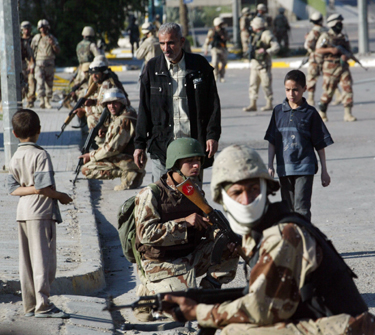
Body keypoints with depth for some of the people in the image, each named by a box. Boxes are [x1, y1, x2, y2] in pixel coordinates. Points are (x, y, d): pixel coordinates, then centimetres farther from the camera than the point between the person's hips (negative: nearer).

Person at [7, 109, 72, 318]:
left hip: (23, 212, 8)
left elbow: (13, 189, 3)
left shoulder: (15, 158, 10)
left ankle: (30, 305, 11)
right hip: (42, 211, -7)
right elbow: (44, 186, -19)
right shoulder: (40, 155, -12)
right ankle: (42, 304, -9)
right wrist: (60, 196, -5)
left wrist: (29, 188, -4)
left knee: (27, 260, 8)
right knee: (44, 258, -6)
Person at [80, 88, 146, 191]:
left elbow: (113, 148, -20)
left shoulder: (124, 121, -20)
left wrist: (92, 155, -7)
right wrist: (106, 131, 6)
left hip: (130, 162, -11)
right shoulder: (115, 117, 13)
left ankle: (128, 174, -14)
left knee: (86, 170, -14)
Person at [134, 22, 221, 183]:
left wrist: (212, 135, -2)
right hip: (162, 145, 0)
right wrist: (139, 144, 4)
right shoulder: (153, 68, 5)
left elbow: (213, 103, 6)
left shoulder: (199, 65, 3)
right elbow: (144, 109, 7)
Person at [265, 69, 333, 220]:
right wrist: (270, 166, 5)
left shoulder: (310, 113, -1)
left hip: (304, 168, -4)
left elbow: (320, 144, 3)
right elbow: (272, 141, 11)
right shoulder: (278, 111, 7)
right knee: (288, 209, 11)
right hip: (284, 168, 4)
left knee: (301, 208, -12)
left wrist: (324, 171, 3)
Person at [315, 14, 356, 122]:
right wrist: (330, 49, -19)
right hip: (331, 67, -4)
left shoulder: (343, 37, 12)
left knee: (348, 88, -8)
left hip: (343, 66, 4)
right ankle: (322, 112, 21)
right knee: (328, 91, 1)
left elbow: (349, 51, 13)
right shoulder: (325, 36, -1)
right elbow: (318, 50, -7)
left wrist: (345, 56, -9)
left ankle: (347, 113, -8)